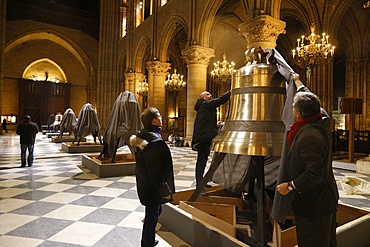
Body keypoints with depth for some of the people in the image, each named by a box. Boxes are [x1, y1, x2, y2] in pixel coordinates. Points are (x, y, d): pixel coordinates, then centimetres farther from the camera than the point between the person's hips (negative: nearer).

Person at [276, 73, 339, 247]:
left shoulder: (308, 137, -30)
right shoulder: (323, 121, -2)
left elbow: (314, 174, -31)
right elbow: (311, 102, 18)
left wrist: (290, 186, -18)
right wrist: (298, 82, 31)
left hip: (313, 205, -10)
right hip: (326, 199, 10)